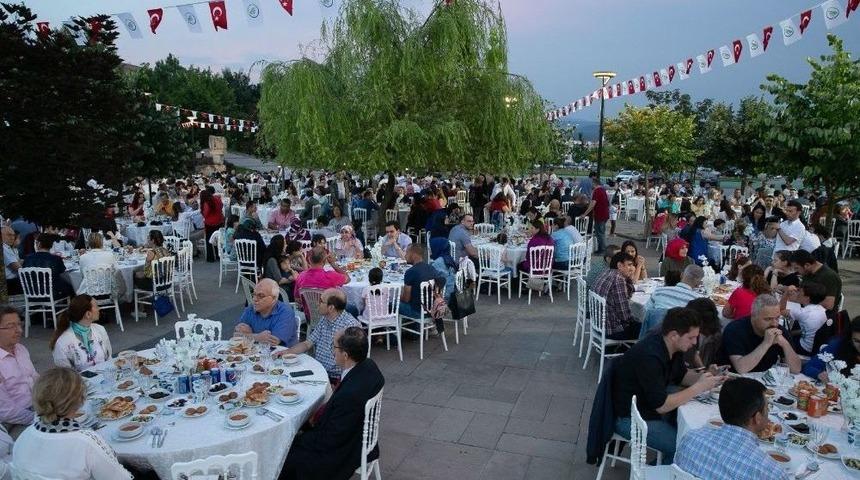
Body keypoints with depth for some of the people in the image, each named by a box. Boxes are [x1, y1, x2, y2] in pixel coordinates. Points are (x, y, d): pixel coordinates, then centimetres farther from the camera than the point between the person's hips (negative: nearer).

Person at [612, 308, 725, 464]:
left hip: (650, 408, 9)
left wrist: (705, 376, -4)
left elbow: (681, 375, 16)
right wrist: (699, 387, -21)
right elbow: (661, 405, -28)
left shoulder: (673, 347, -3)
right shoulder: (650, 356, -31)